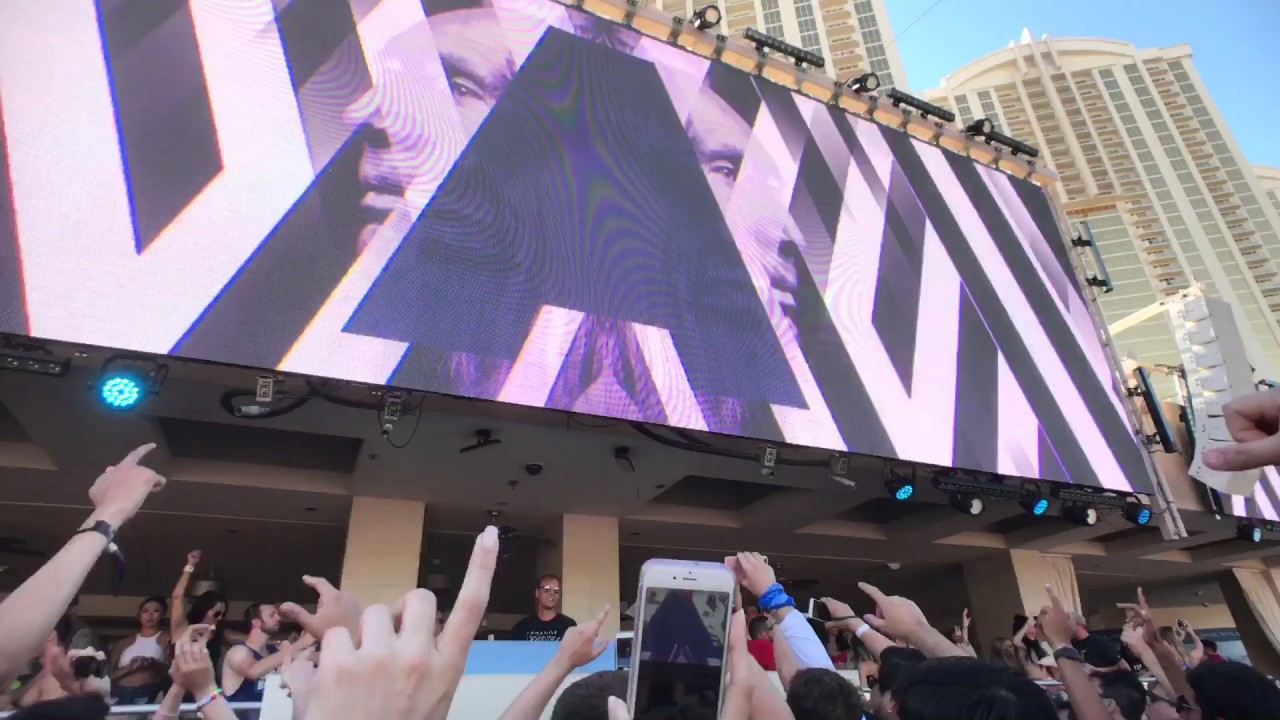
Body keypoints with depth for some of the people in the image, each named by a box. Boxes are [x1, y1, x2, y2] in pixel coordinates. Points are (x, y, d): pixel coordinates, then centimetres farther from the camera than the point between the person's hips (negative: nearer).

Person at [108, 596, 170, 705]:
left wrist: (154, 664, -20)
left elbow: (172, 669, -2)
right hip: (121, 695, 4)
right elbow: (111, 674, 12)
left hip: (148, 695, -3)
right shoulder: (125, 643, 20)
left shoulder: (166, 639, 9)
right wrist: (129, 667, -7)